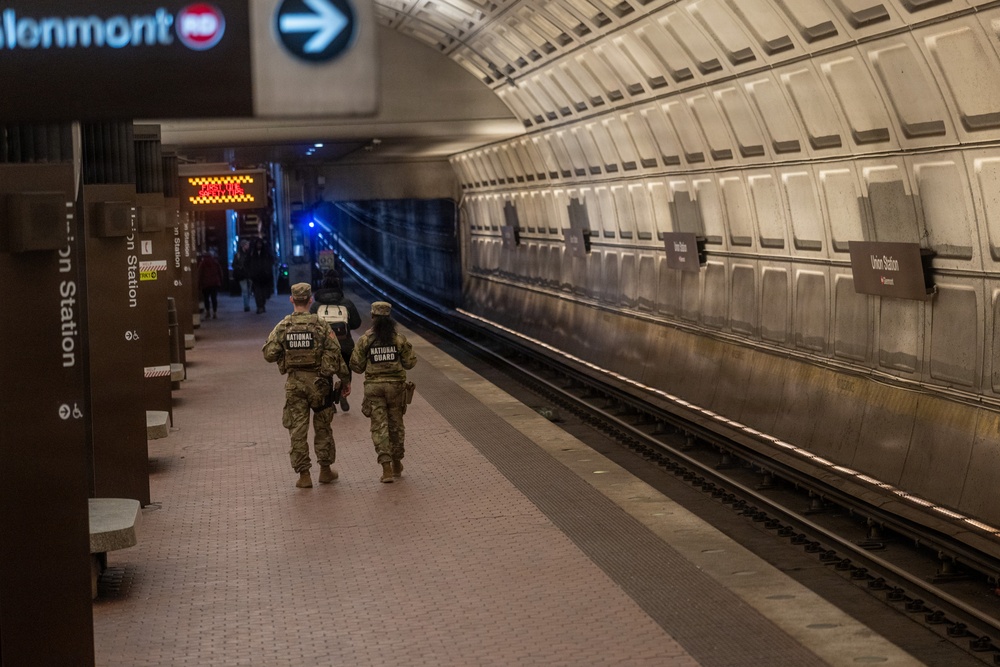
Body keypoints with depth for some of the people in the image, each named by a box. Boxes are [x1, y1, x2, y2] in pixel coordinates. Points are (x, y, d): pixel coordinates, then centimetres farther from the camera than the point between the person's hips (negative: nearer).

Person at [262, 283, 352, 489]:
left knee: (298, 429, 5)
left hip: (294, 383, 0)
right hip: (318, 380, 0)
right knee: (322, 427, 14)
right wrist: (345, 379, 1)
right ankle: (325, 470, 20)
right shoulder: (320, 325, -7)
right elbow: (335, 354, -8)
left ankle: (304, 475, 4)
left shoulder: (282, 326, -3)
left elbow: (269, 354, -5)